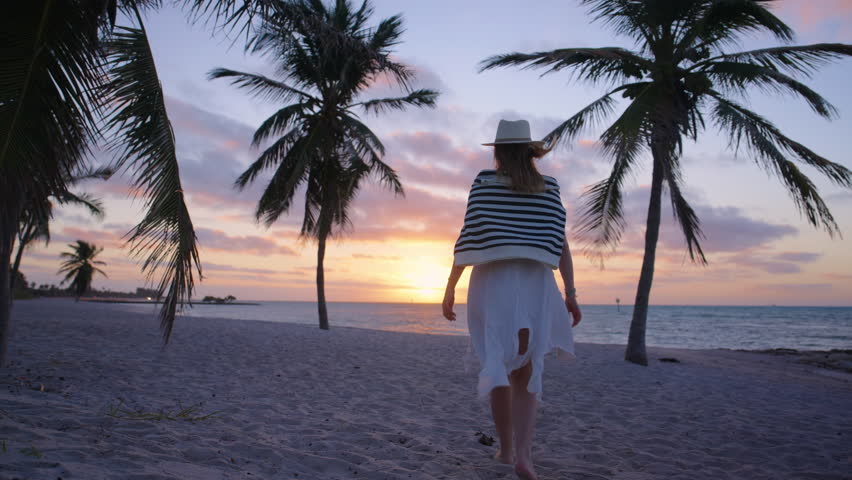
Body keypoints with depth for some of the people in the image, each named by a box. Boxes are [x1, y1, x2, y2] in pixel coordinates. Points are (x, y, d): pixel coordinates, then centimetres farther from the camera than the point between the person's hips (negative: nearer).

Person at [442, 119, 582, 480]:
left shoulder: (484, 184, -1)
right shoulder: (549, 189, 6)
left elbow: (469, 237, -6)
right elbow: (561, 243, 1)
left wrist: (450, 287, -1)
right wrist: (571, 294, 3)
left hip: (493, 285, -1)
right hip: (535, 287, 2)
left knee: (499, 370, 12)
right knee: (527, 373, 7)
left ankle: (506, 448, 21)